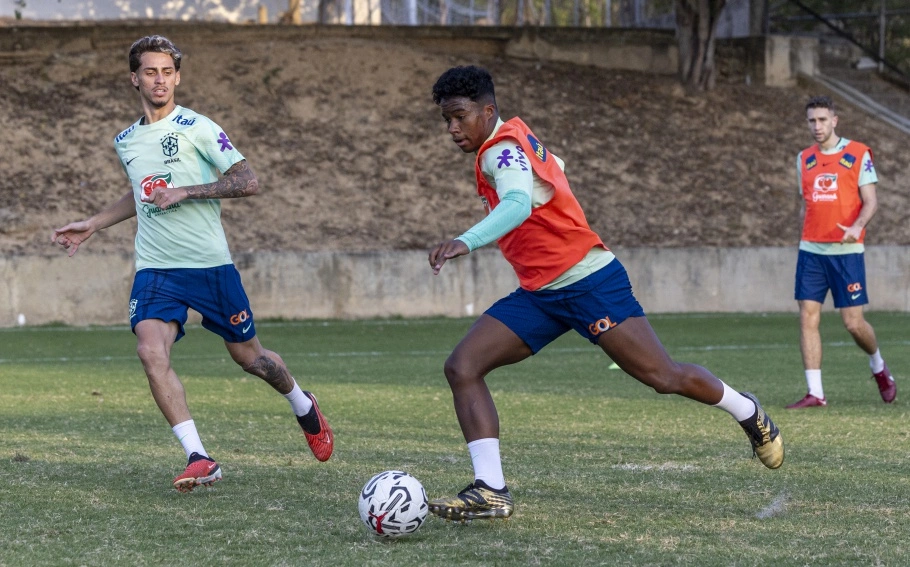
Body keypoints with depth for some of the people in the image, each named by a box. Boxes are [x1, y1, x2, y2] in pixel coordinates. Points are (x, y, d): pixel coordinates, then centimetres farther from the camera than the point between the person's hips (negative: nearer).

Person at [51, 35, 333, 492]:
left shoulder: (197, 129, -7)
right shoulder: (125, 142, 12)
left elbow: (248, 182, -11)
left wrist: (185, 192, -17)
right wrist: (92, 225, 28)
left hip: (210, 264, -4)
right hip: (155, 268, 4)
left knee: (247, 355, 10)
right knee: (151, 352, -21)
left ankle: (304, 407, 42)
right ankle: (198, 459, -20)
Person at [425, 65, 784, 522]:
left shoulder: (503, 150, -18)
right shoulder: (512, 141, 10)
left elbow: (517, 204, -39)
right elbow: (554, 167, 30)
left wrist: (466, 242, -56)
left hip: (588, 282, -10)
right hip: (538, 294, 10)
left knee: (662, 377, -4)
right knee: (462, 367, -8)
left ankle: (748, 413, 25)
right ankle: (490, 491, -13)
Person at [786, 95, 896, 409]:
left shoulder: (858, 154, -2)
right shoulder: (804, 159, 12)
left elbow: (870, 200, -6)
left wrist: (857, 227, -24)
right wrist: (805, 240, 12)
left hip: (846, 251, -4)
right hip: (811, 251, 4)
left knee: (853, 323, -4)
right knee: (807, 318, -6)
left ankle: (879, 367, 26)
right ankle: (815, 393, -3)